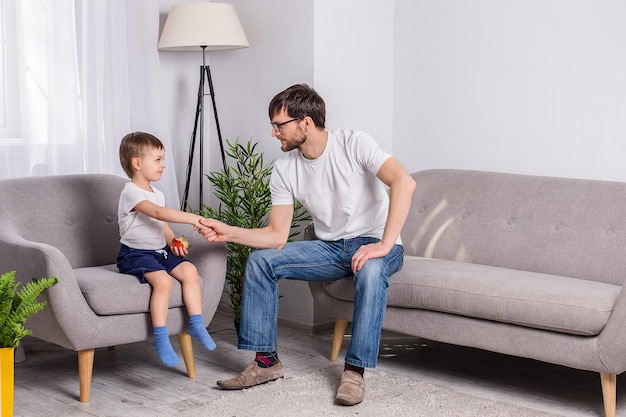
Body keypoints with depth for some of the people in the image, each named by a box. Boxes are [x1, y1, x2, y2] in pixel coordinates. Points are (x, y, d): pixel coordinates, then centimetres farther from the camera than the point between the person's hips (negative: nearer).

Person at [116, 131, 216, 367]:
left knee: (189, 270, -13)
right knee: (163, 280, -31)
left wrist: (173, 242, 1)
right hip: (136, 254, -8)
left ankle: (196, 325, -6)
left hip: (160, 251, 8)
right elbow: (158, 213, -28)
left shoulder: (157, 194, 18)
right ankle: (161, 339, -24)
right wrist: (191, 218, -32)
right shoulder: (131, 192, -12)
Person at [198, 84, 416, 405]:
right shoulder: (284, 169, -3)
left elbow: (404, 183, -32)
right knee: (260, 260, -11)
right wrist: (227, 233, -19)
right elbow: (277, 236, -4)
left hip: (375, 243, -5)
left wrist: (384, 245, -39)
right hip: (330, 247, 5)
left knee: (370, 270, -40)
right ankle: (266, 361, -5)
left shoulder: (354, 144, -18)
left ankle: (354, 371, -27)